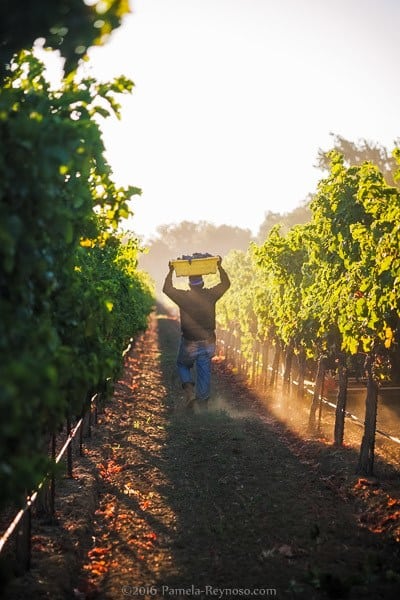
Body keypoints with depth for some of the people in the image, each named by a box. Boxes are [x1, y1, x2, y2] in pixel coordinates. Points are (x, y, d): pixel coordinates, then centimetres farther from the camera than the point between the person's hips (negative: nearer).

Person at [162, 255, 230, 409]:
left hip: (189, 344, -2)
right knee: (204, 373, 12)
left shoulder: (183, 297, -12)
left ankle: (189, 389, -1)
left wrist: (171, 272, 10)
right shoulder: (210, 295, -7)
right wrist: (220, 267, 14)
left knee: (183, 365, 23)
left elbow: (166, 288, 5)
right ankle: (203, 403, 15)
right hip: (207, 343, 2)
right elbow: (226, 284, 10)